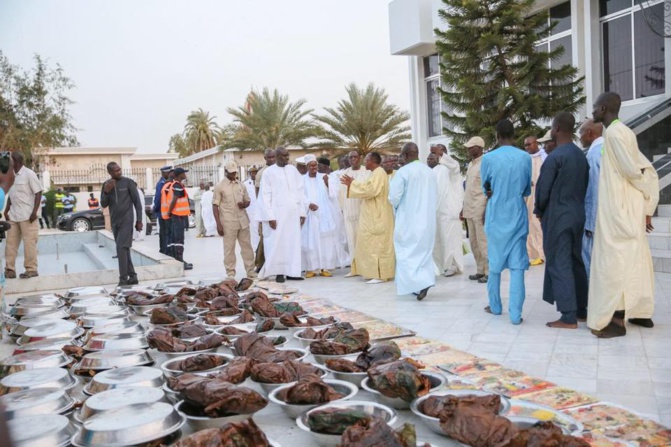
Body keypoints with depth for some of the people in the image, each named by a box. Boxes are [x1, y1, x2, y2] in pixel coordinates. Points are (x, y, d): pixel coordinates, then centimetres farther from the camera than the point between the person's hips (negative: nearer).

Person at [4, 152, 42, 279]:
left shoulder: (29, 174, -9)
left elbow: (38, 192, -10)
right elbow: (10, 195, 18)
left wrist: (34, 212, -15)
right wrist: (6, 210, 9)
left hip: (27, 215, -7)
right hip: (13, 215, 7)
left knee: (29, 243, -1)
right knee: (10, 243, 8)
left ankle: (31, 269, 6)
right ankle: (10, 269, 14)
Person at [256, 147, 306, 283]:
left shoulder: (293, 170, 10)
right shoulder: (269, 172, -2)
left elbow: (300, 191, 11)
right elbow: (265, 196, -4)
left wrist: (302, 211, 5)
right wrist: (270, 216, -11)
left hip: (293, 212, 4)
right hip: (278, 213, -4)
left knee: (293, 241, 4)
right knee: (278, 242, -3)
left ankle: (292, 271, 10)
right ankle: (279, 272, 4)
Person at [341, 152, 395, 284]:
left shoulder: (378, 173, -15)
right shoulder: (377, 173, 17)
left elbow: (370, 189, -25)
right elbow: (370, 189, 20)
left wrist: (353, 183, -15)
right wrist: (353, 183, 15)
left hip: (377, 216, -11)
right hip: (374, 215, 11)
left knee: (376, 244, -9)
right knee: (375, 244, 11)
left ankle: (379, 275, -7)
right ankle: (377, 273, 16)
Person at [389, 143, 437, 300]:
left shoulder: (402, 172, -14)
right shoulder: (430, 172, 6)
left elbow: (394, 197, -13)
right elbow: (435, 196, 12)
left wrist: (397, 207, 7)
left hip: (408, 220, -6)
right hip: (428, 220, 6)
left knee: (408, 252, 1)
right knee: (424, 251, 15)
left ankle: (421, 283, -15)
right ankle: (425, 280, 16)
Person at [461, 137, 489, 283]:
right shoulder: (470, 164, 16)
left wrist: (486, 210, -18)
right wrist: (464, 207, 17)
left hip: (480, 210, -8)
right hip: (470, 209, 8)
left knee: (483, 242, -5)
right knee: (473, 242, 10)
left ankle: (489, 272, 3)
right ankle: (480, 270, 18)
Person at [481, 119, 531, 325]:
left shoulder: (488, 158, -8)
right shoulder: (525, 157, -4)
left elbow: (485, 188, 4)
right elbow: (528, 190, 7)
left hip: (496, 215, 0)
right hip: (517, 215, 0)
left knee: (495, 262, 13)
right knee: (517, 265, 1)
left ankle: (495, 306, 25)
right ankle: (515, 313, -2)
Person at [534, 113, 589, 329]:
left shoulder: (554, 157, -16)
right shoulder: (581, 155, 7)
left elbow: (543, 189, -12)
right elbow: (584, 185, 11)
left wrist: (539, 211, 5)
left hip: (557, 217, -8)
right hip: (577, 214, 8)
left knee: (559, 265, -3)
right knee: (576, 262, 15)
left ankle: (568, 317, -2)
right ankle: (581, 309, 22)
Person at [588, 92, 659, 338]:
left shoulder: (614, 133, -13)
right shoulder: (621, 132, 14)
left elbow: (633, 170, -16)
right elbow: (649, 171, 14)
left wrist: (647, 193, 4)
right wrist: (648, 208, 10)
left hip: (619, 210, -10)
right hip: (628, 209, 10)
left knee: (614, 260, -5)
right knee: (634, 259, 15)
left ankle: (617, 320, 0)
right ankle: (642, 313, 25)